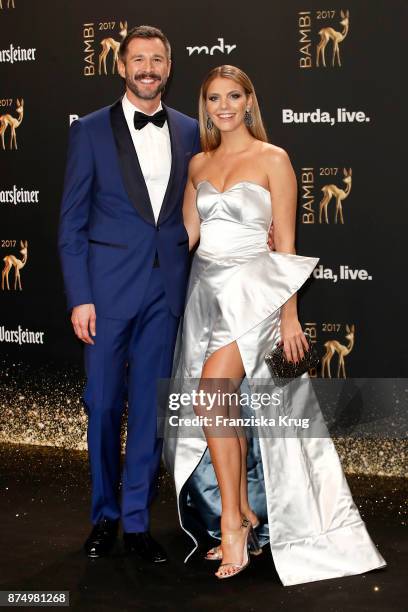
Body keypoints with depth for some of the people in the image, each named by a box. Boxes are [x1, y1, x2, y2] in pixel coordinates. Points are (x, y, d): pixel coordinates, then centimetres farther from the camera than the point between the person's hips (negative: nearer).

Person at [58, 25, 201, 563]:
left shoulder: (189, 132, 8)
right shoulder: (90, 131, 0)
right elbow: (72, 224, -2)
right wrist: (79, 298, -8)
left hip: (167, 291, 2)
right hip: (109, 289, -2)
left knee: (151, 407, 8)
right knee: (103, 404, 6)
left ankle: (137, 520, 20)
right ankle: (105, 515, 24)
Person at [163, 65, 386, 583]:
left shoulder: (273, 159, -2)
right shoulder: (199, 163, 13)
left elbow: (285, 245, -4)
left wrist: (290, 316, -7)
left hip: (252, 290, -5)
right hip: (205, 289, 6)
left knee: (210, 399, -22)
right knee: (226, 412, 6)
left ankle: (234, 520, -10)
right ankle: (245, 523, 17)